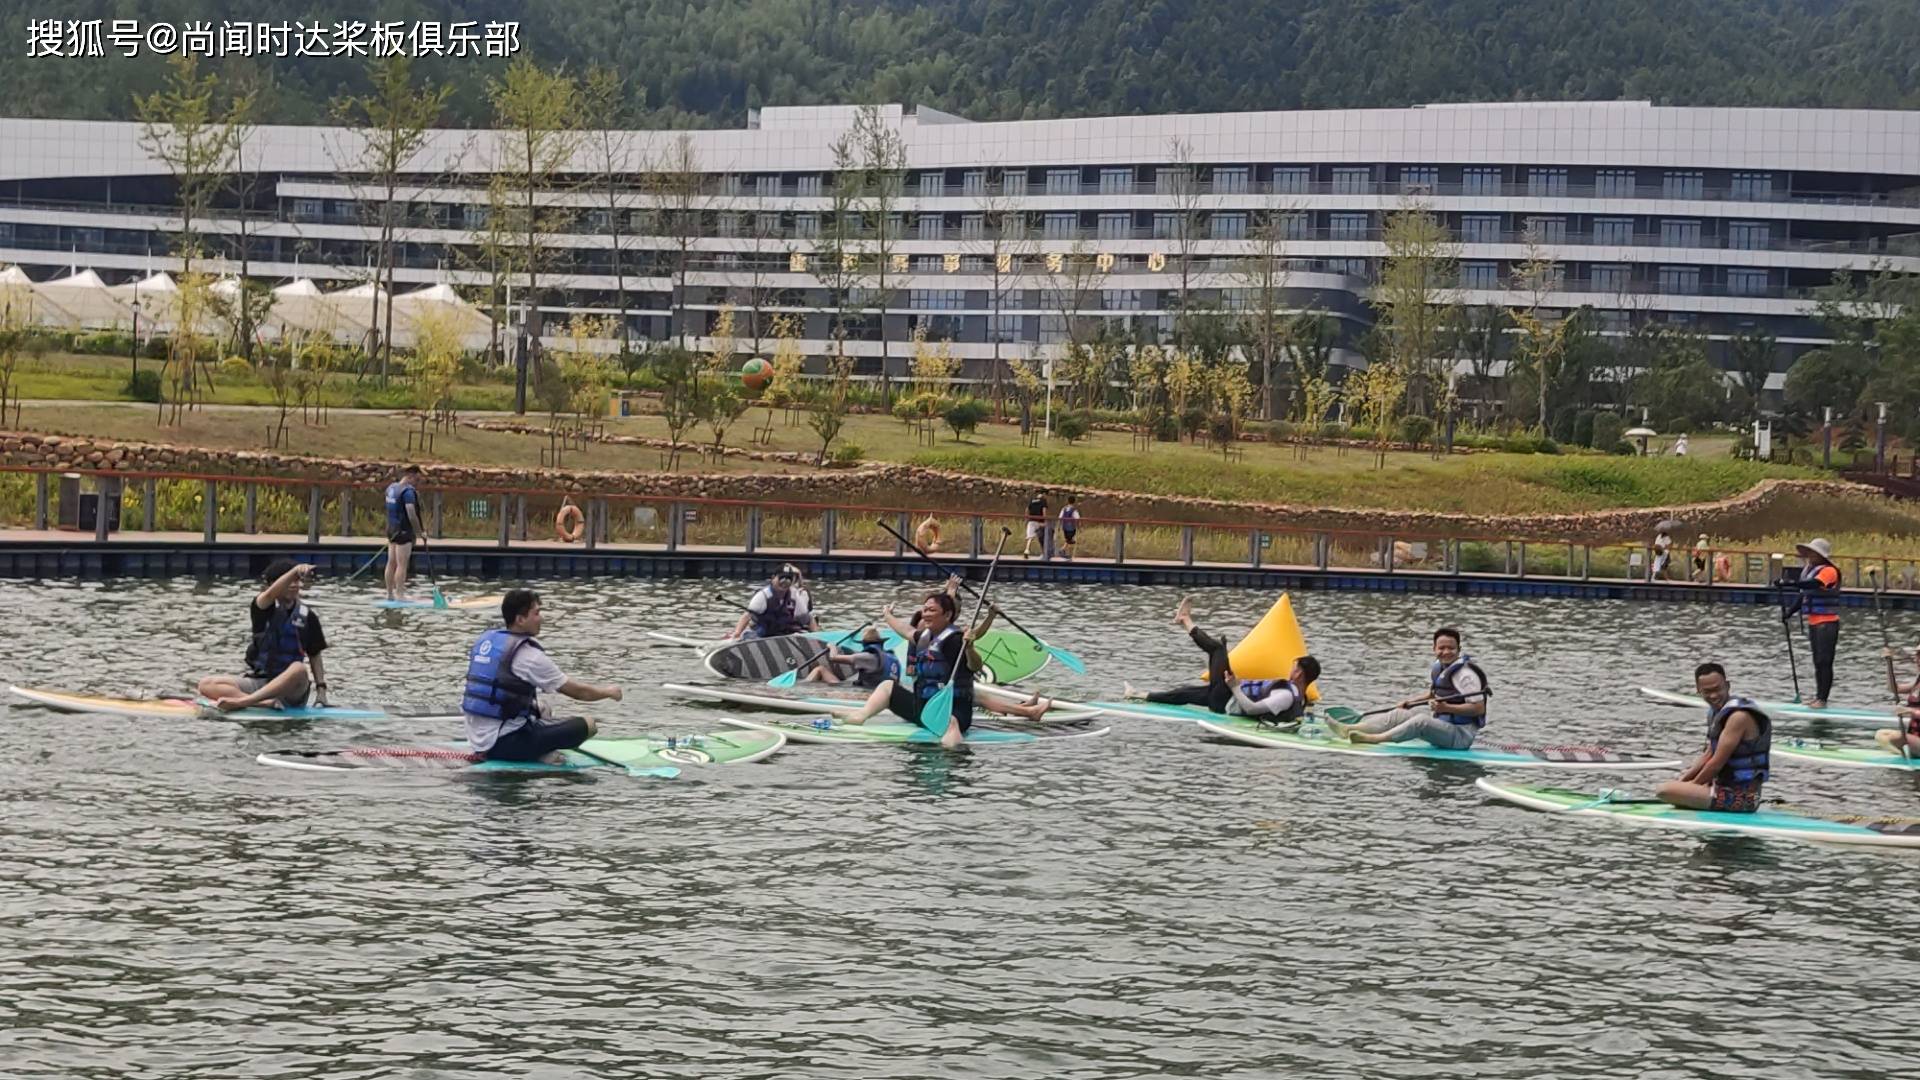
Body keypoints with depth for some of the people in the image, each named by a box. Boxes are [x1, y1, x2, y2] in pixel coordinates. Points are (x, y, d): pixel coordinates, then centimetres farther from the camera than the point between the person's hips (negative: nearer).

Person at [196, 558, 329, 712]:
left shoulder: (307, 617, 6)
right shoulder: (263, 607, 0)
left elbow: (315, 657, 13)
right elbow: (271, 594, -24)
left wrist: (321, 688, 0)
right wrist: (295, 571, -40)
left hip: (291, 688, -1)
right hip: (258, 680, 1)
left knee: (299, 669, -37)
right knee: (206, 685, -20)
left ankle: (240, 702, -44)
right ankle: (267, 703, -38)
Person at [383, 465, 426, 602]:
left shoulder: (391, 488, 9)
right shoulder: (408, 491, -18)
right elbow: (411, 515, -22)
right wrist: (420, 532, -12)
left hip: (391, 529, 9)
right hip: (404, 531, -9)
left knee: (391, 563, 11)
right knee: (402, 565, -5)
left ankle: (390, 593, 16)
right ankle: (400, 595, -3)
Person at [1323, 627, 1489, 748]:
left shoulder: (1466, 674, -19)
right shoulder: (1437, 668, 10)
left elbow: (1479, 708, -23)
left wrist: (1447, 708, -28)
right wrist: (1410, 702, 14)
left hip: (1461, 736, -9)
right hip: (1442, 723, 9)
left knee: (1421, 720, -31)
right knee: (1400, 714, 6)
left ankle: (1375, 739, -35)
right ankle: (1350, 729, 0)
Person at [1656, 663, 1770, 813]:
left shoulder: (1739, 716, -20)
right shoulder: (1716, 712, 12)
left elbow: (1717, 763, -19)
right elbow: (1708, 756, 18)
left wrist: (1691, 785, -6)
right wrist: (1682, 781, 6)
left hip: (1740, 798, -11)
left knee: (1664, 791, -21)